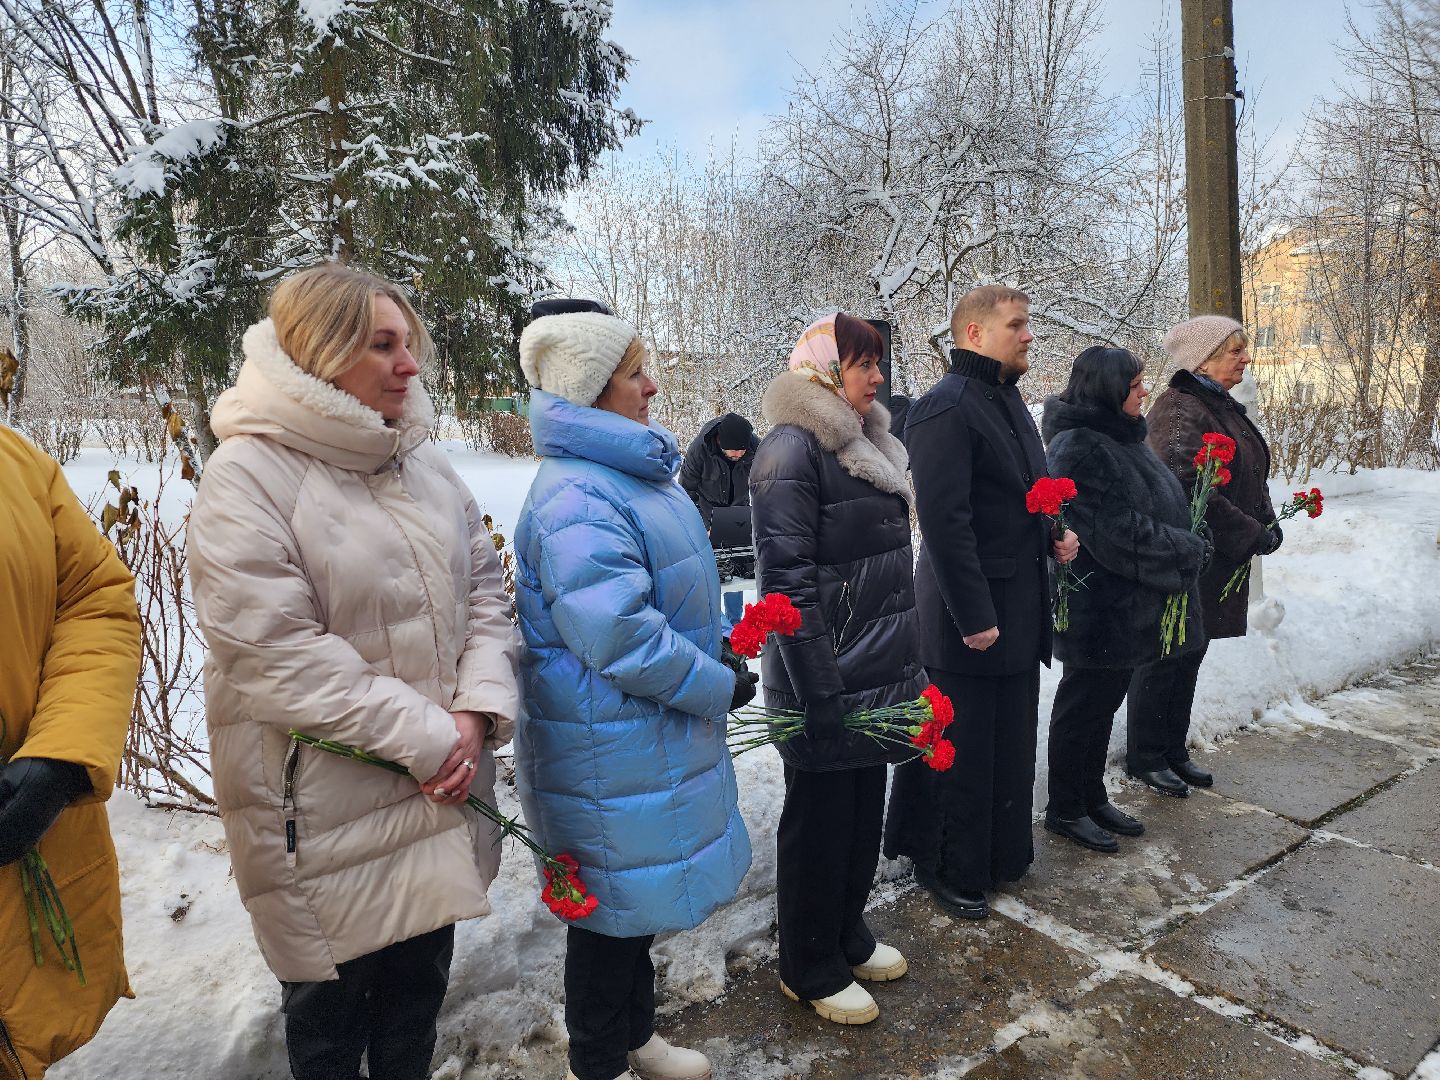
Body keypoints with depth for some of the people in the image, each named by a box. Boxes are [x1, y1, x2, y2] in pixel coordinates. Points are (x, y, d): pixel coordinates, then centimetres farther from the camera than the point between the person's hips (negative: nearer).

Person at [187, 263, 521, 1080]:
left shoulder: (426, 464, 6)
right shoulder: (248, 477, -14)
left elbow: (486, 589, 6)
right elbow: (275, 651, -20)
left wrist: (478, 710, -9)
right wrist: (423, 736, -18)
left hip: (442, 792, 6)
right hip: (329, 807, -5)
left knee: (421, 977, 22)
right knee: (333, 995, 16)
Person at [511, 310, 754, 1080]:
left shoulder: (631, 472, 8)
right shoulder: (577, 498, -25)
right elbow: (622, 639, -30)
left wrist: (716, 657, 10)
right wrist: (720, 688, -17)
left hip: (651, 736, 10)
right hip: (609, 751, -10)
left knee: (640, 898, 24)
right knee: (614, 905, 10)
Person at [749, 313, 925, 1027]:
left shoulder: (865, 443, 12)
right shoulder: (793, 450, -17)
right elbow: (786, 582, -21)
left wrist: (906, 660, 19)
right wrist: (818, 695, -22)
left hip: (877, 676, 9)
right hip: (828, 681, -9)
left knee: (864, 810, 21)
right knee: (819, 821, 8)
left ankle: (848, 934, 42)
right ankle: (810, 970, 28)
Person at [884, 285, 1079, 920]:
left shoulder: (1009, 401, 14)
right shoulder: (946, 408, -17)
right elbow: (944, 520, -23)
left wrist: (1054, 536, 6)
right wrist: (973, 617, -23)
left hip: (1019, 611, 9)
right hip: (970, 616, -9)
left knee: (1011, 743, 19)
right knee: (960, 751, 5)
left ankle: (1003, 854, 37)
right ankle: (948, 869, 23)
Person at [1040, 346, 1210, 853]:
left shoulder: (1119, 438, 10)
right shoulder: (1079, 450, -21)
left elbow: (1158, 505, 19)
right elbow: (1118, 534, -24)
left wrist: (1186, 542, 1)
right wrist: (1189, 550, -13)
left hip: (1127, 607, 9)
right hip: (1099, 608, -9)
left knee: (1104, 702, 19)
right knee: (1082, 706, 5)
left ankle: (1093, 798, 33)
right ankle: (1064, 810, 21)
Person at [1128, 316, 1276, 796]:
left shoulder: (1225, 408, 15)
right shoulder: (1179, 409, -17)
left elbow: (1249, 479, 21)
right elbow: (1189, 488, -26)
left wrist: (1267, 522, 4)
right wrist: (1251, 534, -19)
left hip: (1218, 560, 10)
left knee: (1189, 657, 16)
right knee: (1165, 659, 2)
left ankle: (1174, 751, 28)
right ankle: (1145, 757, 16)